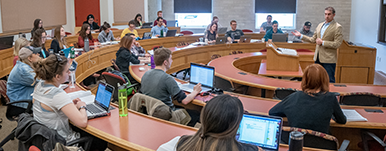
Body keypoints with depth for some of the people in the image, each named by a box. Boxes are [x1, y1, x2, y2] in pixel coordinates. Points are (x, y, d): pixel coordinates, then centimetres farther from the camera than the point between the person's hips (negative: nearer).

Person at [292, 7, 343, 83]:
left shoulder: (337, 27, -8)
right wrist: (301, 36, 9)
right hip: (318, 57, 7)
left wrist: (322, 42, -15)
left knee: (329, 81, -2)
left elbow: (337, 44, -14)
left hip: (328, 59, -7)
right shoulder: (320, 25, 13)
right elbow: (313, 39, 17)